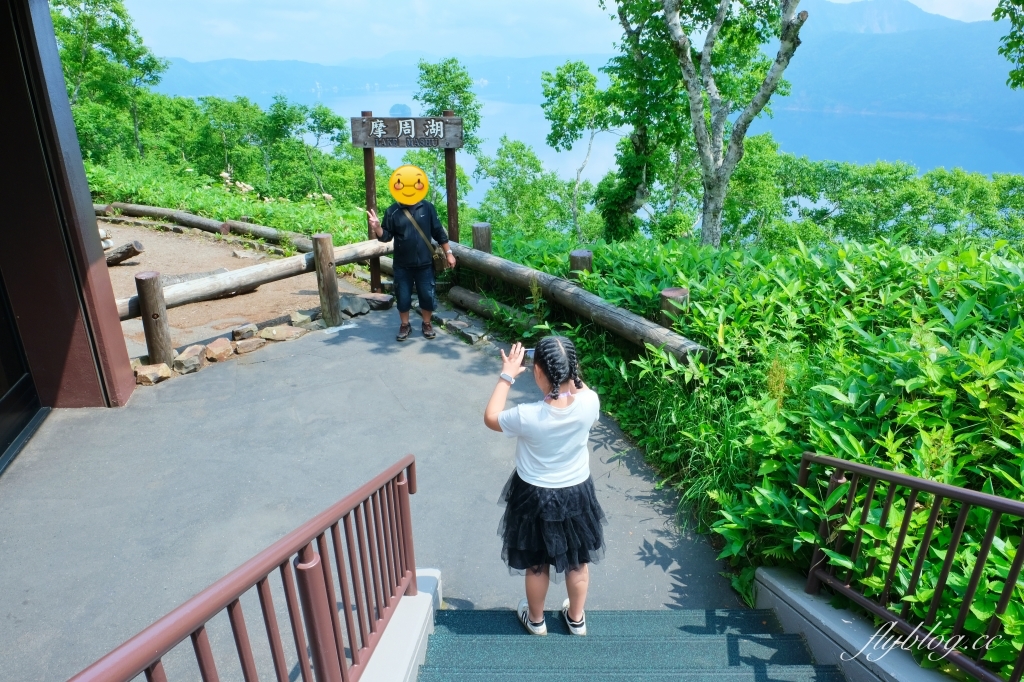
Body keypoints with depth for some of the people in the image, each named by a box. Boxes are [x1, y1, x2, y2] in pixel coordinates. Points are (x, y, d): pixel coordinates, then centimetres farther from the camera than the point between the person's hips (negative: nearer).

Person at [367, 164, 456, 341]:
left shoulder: (427, 208, -4)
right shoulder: (392, 211, -4)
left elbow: (439, 232, 2)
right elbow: (386, 236, -3)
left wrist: (448, 253, 3)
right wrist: (377, 228, -24)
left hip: (424, 263, 0)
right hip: (402, 265, 0)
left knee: (427, 296, 8)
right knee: (403, 297, 9)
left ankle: (427, 324, 29)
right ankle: (405, 325, 29)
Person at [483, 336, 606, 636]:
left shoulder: (528, 416, -31)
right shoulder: (589, 403, -24)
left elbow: (490, 418, -10)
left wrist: (506, 376, -7)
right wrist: (568, 371, 0)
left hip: (535, 497, -2)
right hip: (577, 493, 3)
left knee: (537, 565, 23)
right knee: (578, 562, 26)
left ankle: (535, 620, 46)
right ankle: (576, 619, 47)